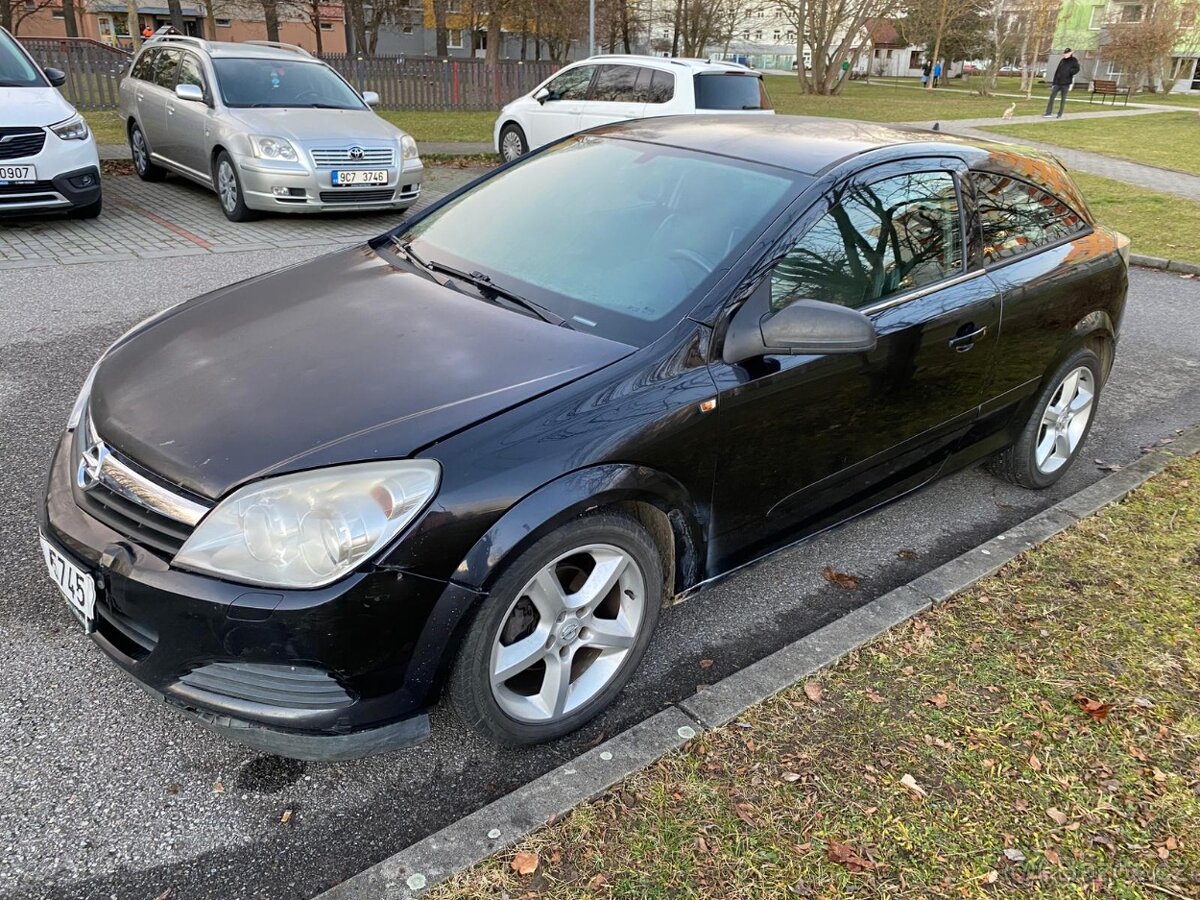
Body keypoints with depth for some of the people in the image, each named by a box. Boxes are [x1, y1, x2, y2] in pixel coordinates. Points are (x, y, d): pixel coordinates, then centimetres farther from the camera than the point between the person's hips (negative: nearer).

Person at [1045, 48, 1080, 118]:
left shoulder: (1074, 61, 2)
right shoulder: (1062, 60, 16)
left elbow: (1077, 69, -10)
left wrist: (1069, 72, -24)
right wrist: (1054, 83, 12)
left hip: (1065, 83, -4)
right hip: (1057, 83, 4)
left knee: (1063, 99, 2)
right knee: (1052, 97, -4)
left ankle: (1060, 114, 8)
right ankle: (1049, 113, -3)